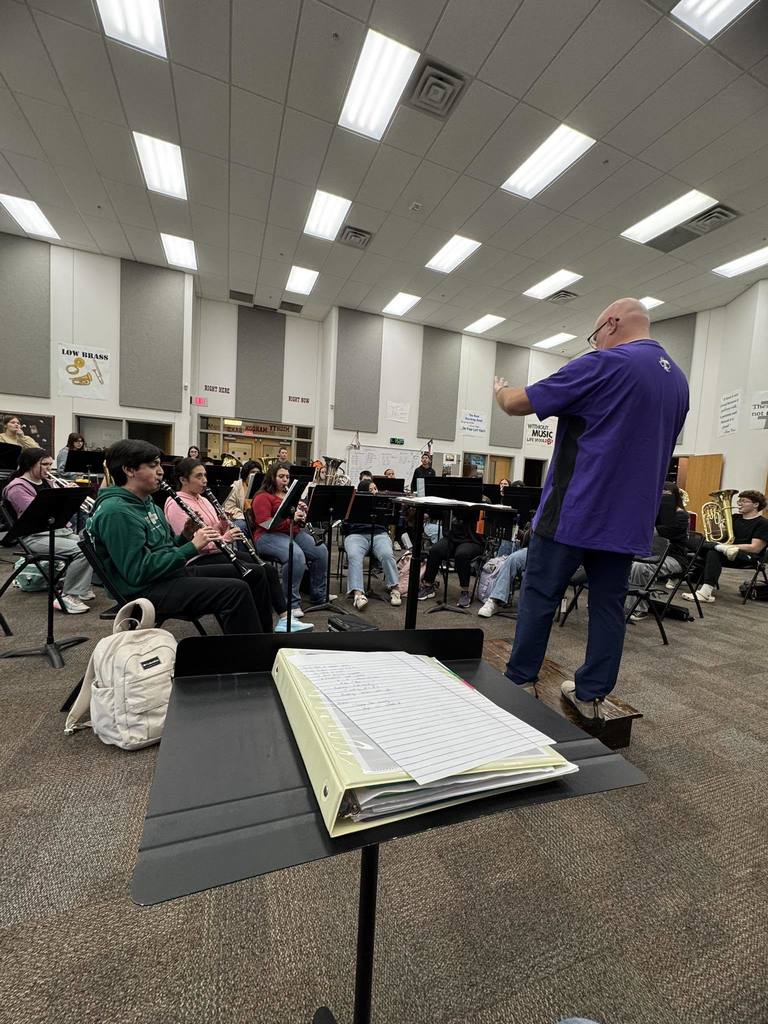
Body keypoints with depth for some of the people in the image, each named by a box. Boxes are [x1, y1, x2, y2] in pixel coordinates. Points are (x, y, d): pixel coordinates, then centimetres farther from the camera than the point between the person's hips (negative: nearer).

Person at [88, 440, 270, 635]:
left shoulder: (145, 503, 13)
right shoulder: (116, 511, -18)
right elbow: (139, 572, -24)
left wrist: (186, 536, -3)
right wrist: (192, 547, -23)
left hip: (172, 573, 9)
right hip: (146, 590, -9)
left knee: (253, 573, 5)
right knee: (236, 590, -27)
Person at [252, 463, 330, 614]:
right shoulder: (262, 497, -2)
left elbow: (301, 521, 24)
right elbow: (265, 523, -16)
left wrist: (303, 514, 0)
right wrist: (290, 518, -24)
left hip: (294, 532, 7)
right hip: (270, 535, -7)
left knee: (321, 551, -12)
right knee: (297, 555, -34)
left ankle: (318, 594, 3)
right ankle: (292, 602, -24)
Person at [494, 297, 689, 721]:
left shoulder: (603, 365, -10)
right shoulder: (678, 380, 15)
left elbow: (517, 404, -8)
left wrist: (501, 390, 14)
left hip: (573, 512, -7)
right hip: (629, 519, 7)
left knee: (539, 598, 5)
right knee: (608, 606, 12)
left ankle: (519, 683, 17)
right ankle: (591, 694, 22)